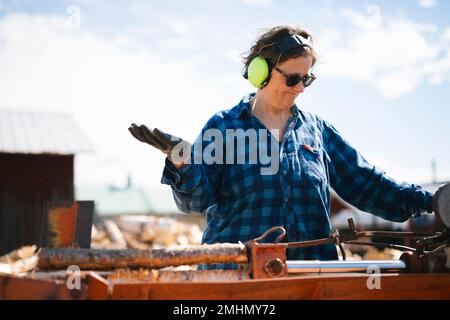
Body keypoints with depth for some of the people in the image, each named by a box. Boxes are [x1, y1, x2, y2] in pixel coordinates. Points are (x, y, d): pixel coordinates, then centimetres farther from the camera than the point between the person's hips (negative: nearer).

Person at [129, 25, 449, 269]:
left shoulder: (316, 128, 12)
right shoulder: (223, 126, 3)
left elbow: (366, 184, 11)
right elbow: (196, 198, -4)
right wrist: (181, 160, -24)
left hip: (310, 271, 3)